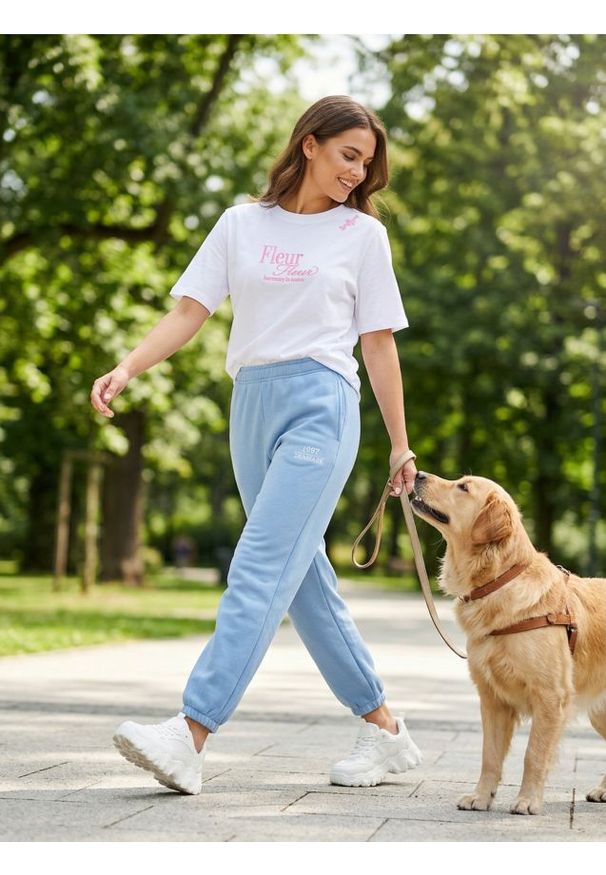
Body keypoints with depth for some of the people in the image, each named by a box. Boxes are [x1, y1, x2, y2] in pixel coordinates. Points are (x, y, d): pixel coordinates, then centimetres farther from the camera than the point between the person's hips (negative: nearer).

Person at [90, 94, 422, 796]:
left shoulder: (362, 232, 10)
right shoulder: (241, 223, 14)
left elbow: (378, 344, 11)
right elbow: (189, 310, 7)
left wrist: (400, 447, 10)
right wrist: (125, 369, -9)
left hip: (321, 402, -4)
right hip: (252, 403, 4)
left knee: (261, 569, -16)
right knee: (303, 578, 6)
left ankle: (190, 736, -24)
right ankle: (383, 727, 16)